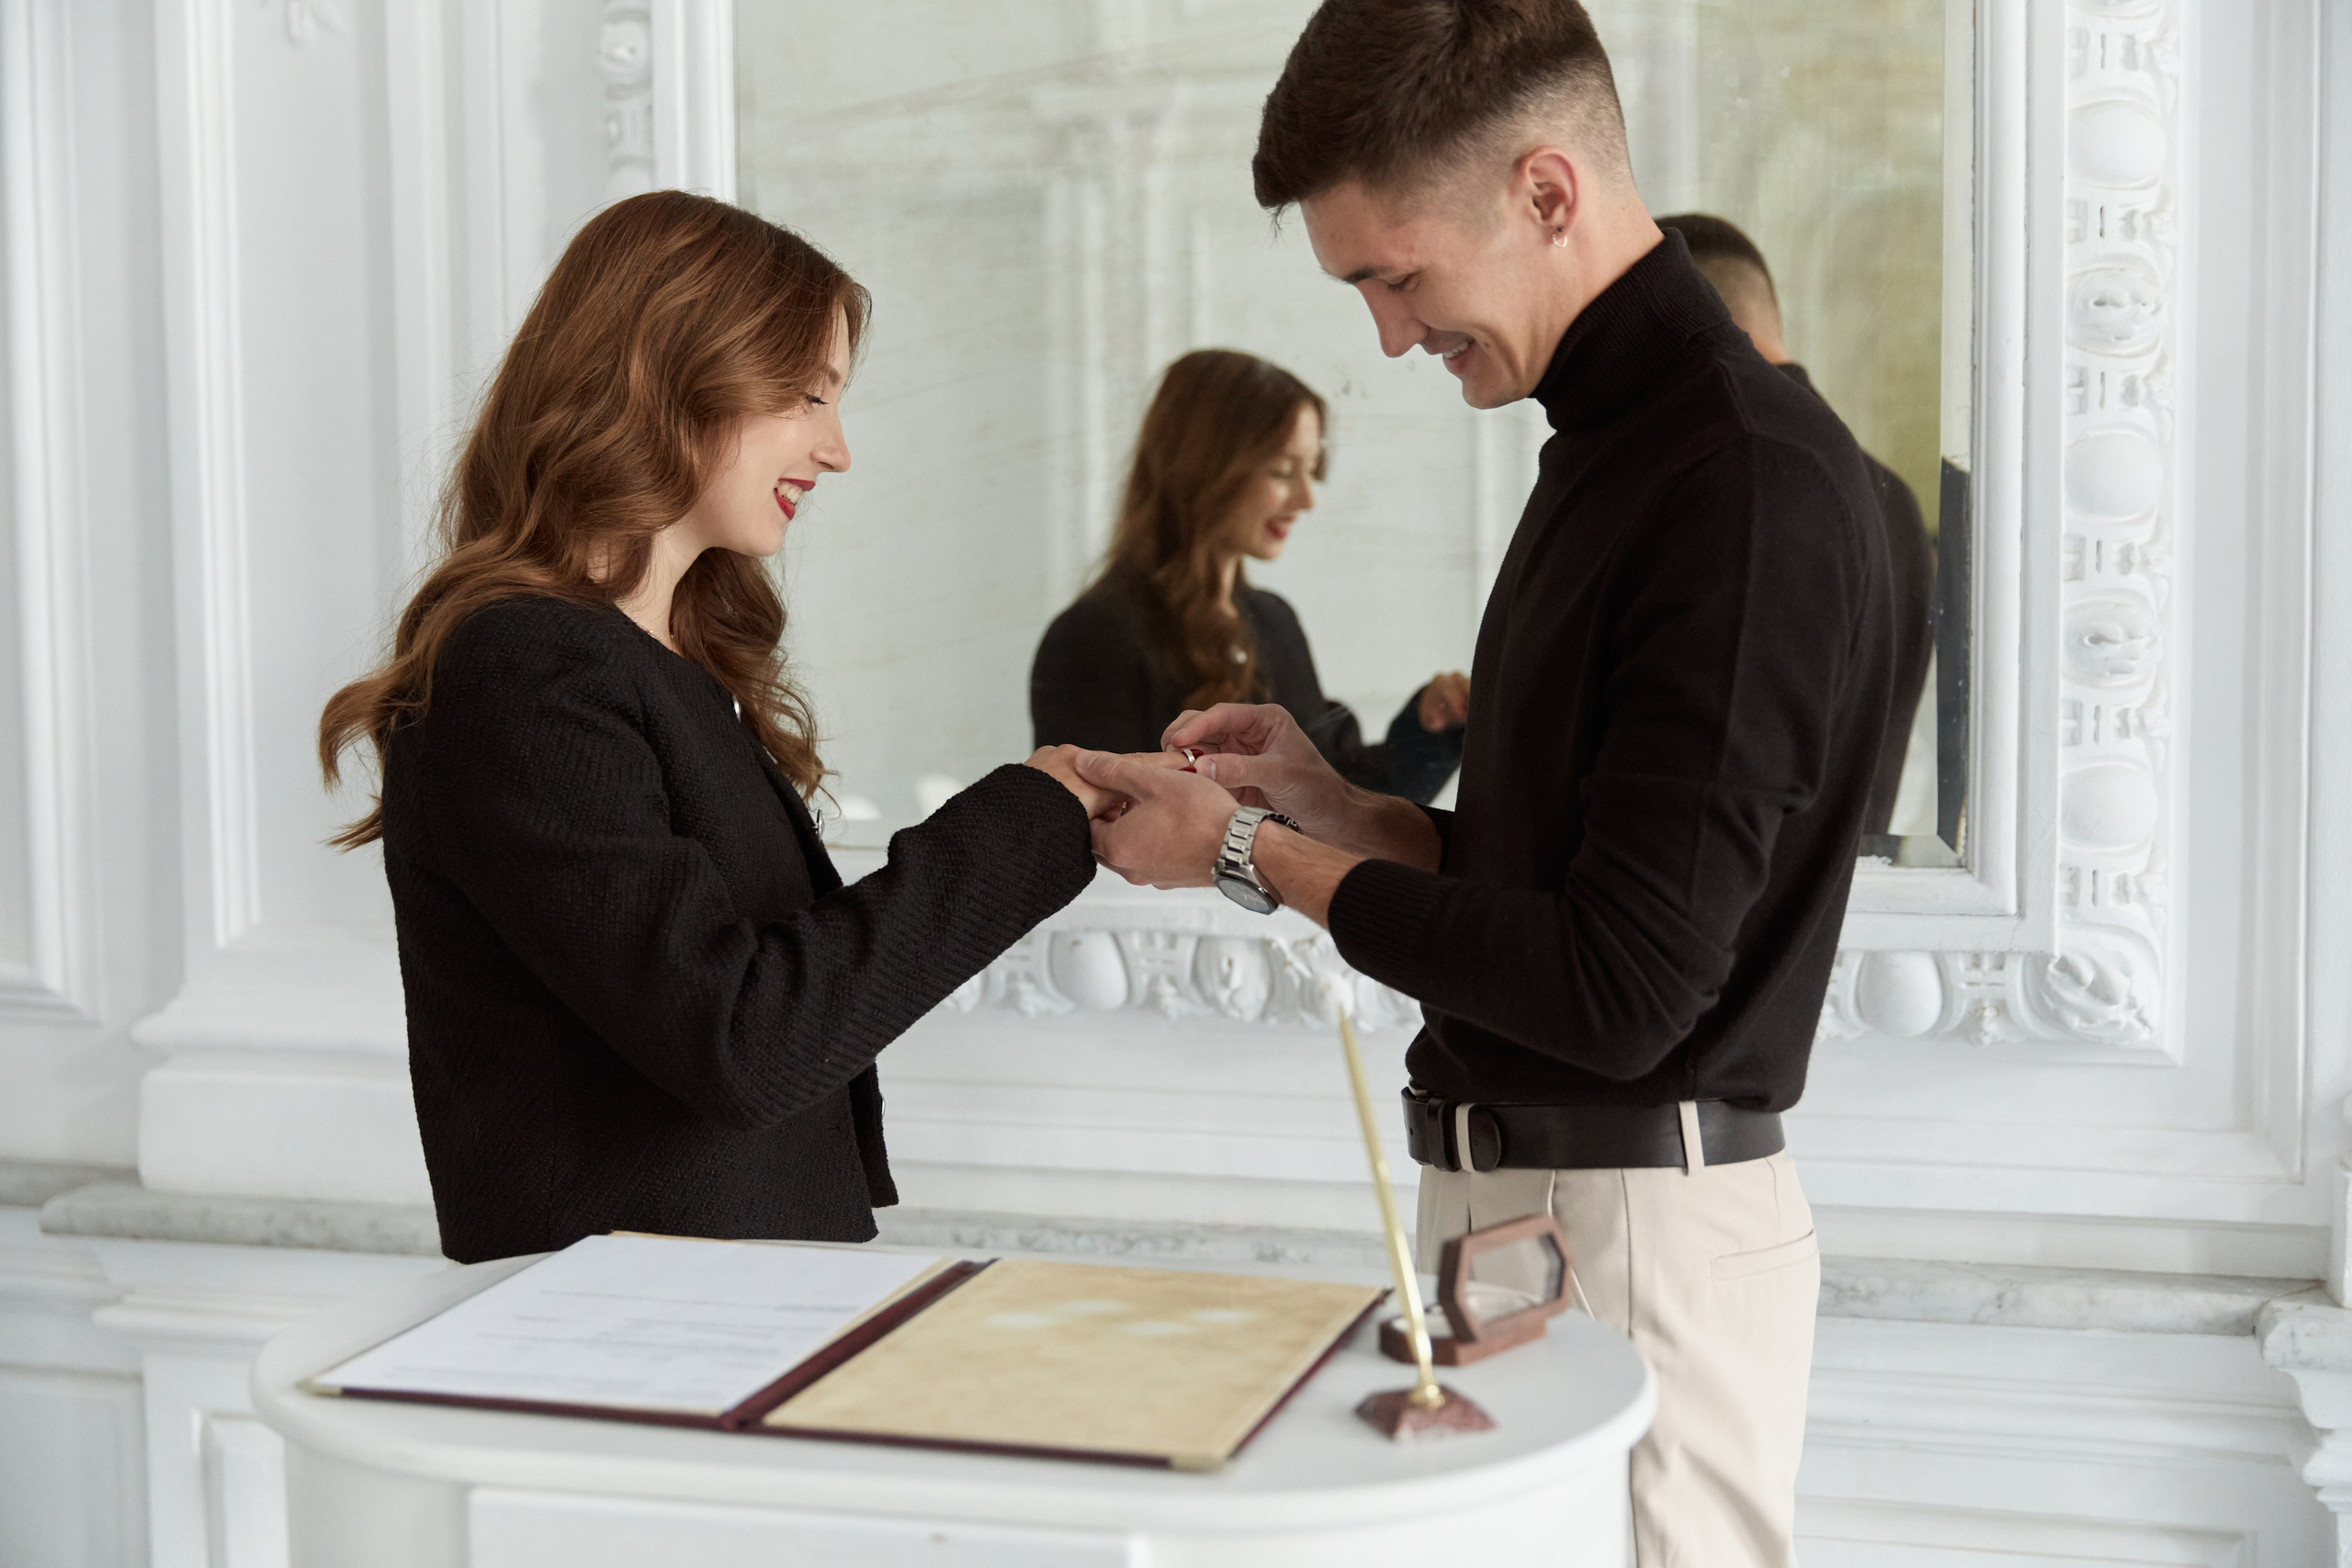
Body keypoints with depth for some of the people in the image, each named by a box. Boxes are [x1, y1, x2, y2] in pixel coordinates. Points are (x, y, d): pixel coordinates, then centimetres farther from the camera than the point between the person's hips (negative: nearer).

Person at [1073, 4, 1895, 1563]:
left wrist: (1256, 859, -11)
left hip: (1638, 1227, -9)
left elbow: (1621, 991, -21)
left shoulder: (1756, 484, -19)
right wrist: (1335, 807, 5)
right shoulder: (1611, 441, 13)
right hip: (1512, 1188, 9)